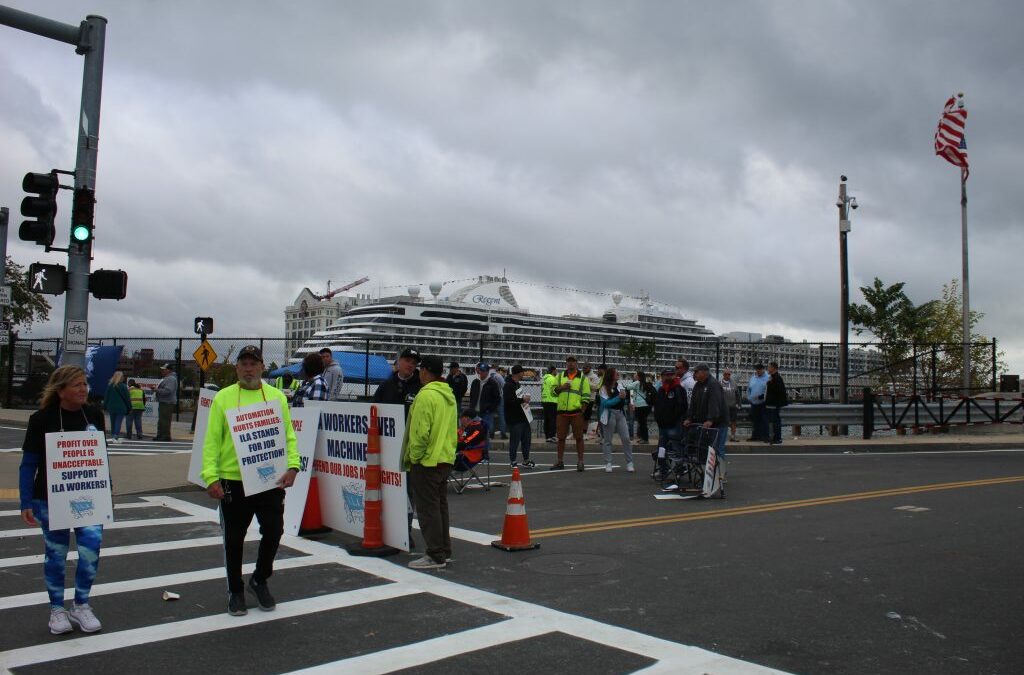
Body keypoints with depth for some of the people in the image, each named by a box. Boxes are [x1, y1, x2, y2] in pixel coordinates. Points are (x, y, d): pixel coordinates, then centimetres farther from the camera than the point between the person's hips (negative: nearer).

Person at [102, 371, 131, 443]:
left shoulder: (109, 385, 4)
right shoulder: (123, 386, -7)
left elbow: (106, 397, 7)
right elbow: (127, 398, -4)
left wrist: (105, 407, 13)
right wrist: (129, 408, 3)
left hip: (111, 408, 4)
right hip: (121, 408, -4)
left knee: (113, 423, 13)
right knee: (118, 423, -4)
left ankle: (112, 437, 17)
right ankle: (116, 437, -12)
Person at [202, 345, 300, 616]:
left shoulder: (277, 397, 6)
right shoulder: (223, 397, 2)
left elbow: (288, 436, 5)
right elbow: (212, 440, -1)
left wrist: (292, 466, -9)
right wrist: (211, 477, -10)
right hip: (233, 482, -1)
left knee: (273, 532, 5)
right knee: (234, 540, 10)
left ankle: (259, 580, 30)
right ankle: (235, 591, 28)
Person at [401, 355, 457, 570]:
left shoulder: (426, 395, -17)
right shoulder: (449, 395, 12)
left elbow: (420, 431, -21)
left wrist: (413, 457, -11)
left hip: (427, 461, -9)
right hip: (445, 459, 9)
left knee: (428, 509, -3)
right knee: (440, 506, 17)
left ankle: (435, 556, 1)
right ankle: (444, 551, 24)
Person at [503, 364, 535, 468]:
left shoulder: (517, 384, 16)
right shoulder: (508, 386, -15)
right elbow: (508, 401, -26)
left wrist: (526, 399, 10)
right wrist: (523, 400, -21)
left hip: (523, 417, 10)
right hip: (514, 419, -10)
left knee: (526, 439, 14)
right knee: (515, 440, -4)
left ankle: (526, 460, 23)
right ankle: (512, 461, 6)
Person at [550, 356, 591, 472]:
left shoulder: (583, 378, 5)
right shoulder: (560, 376, 13)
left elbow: (586, 396, 2)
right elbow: (553, 391, 12)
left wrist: (583, 411, -7)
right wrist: (561, 387, -7)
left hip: (576, 412, -3)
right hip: (562, 411, 3)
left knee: (579, 437, -1)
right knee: (561, 437, 7)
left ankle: (580, 462, 6)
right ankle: (560, 461, 16)